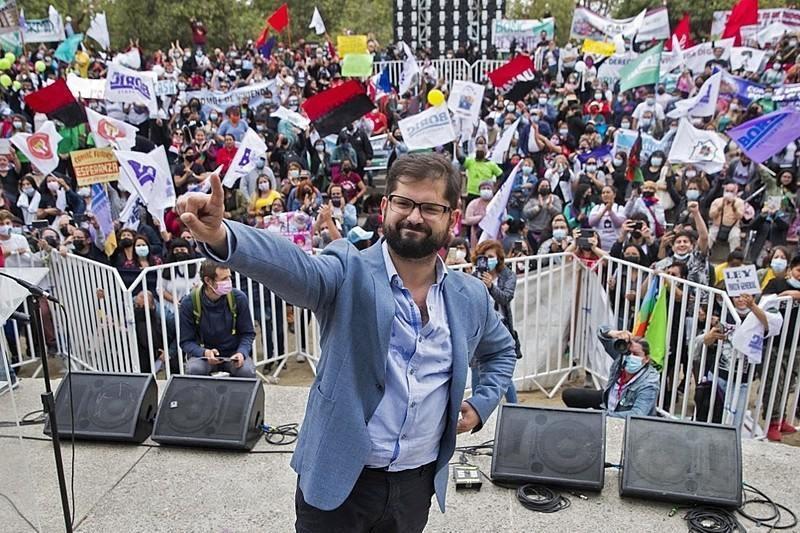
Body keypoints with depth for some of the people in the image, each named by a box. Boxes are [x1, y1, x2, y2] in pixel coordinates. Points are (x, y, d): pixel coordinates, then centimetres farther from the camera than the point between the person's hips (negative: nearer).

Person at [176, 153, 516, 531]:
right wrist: (222, 236, -54)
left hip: (418, 483, 4)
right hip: (339, 480, -3)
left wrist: (483, 404, 4)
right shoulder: (349, 272, -14)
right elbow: (291, 266, -35)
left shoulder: (471, 297, 0)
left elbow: (501, 351, 19)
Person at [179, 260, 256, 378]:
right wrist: (205, 353, -26)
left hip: (233, 353, 1)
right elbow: (186, 341, -5)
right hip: (203, 353, -1)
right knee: (194, 370, -33)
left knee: (247, 371, -29)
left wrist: (241, 353, -19)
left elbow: (248, 333, 2)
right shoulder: (189, 303, -12)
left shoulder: (238, 298, -9)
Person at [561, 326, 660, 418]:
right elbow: (603, 332, -15)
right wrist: (613, 333, -40)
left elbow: (637, 415, -44)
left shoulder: (648, 384, -34)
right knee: (568, 395, 11)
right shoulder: (622, 355, -21)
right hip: (608, 400, 6)